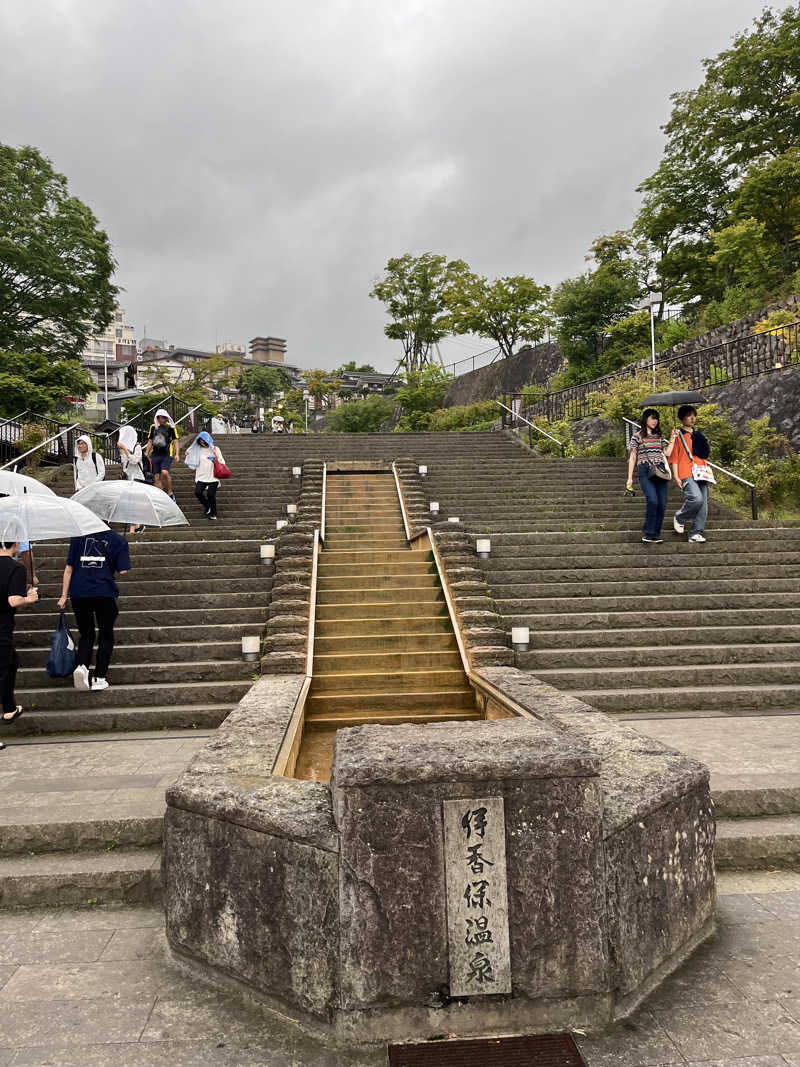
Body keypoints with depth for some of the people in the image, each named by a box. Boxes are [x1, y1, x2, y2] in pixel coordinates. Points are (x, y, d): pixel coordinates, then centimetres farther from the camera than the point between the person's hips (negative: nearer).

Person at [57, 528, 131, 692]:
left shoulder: (78, 535, 10)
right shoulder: (118, 539, 3)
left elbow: (68, 568, 9)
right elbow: (123, 571, -3)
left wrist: (64, 596, 12)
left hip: (78, 593, 2)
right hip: (104, 594, -2)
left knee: (86, 634, 18)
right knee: (106, 635, 13)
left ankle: (82, 665, -7)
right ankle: (99, 678, 10)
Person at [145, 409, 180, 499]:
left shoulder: (171, 427, 0)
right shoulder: (153, 427, 12)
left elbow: (176, 441, 0)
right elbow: (150, 442, 21)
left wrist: (177, 454, -12)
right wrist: (146, 454, 18)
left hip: (167, 455, -4)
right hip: (155, 455, 5)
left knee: (164, 472, -25)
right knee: (157, 477, 2)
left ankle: (170, 493, -10)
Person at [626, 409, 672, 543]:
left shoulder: (659, 436, 20)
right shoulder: (637, 436, 7)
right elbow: (632, 457, 6)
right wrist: (630, 478, 1)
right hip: (645, 472, -5)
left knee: (662, 503, -4)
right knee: (653, 501, -22)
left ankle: (656, 534, 4)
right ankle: (648, 533, -13)